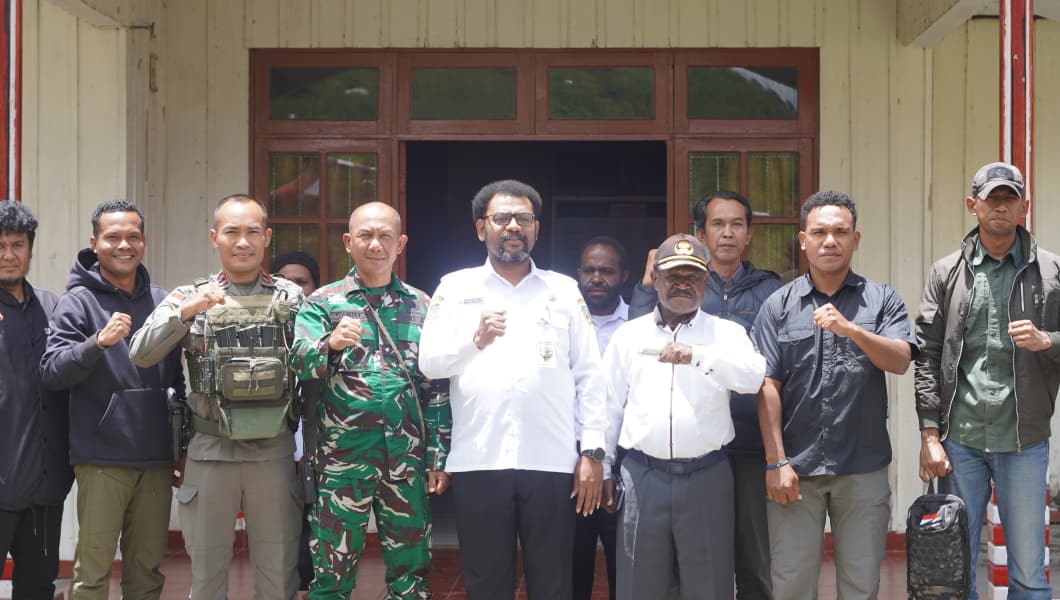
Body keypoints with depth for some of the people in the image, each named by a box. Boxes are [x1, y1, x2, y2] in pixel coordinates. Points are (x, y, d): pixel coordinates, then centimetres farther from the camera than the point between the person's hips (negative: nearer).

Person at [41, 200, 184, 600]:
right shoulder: (78, 301, -1)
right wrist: (99, 342, -27)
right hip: (102, 461, -4)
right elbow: (51, 372, -12)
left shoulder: (162, 302, 12)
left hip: (157, 460, 4)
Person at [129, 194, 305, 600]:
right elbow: (141, 355, -7)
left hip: (275, 454, 0)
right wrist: (185, 311, -20)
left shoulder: (291, 298, 5)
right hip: (209, 454, 0)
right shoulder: (191, 297, 5)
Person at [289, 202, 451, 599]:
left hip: (408, 458, 2)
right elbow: (299, 363, -13)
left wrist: (439, 456, 4)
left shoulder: (421, 306, 8)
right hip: (343, 457, -2)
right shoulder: (323, 302, 2)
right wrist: (331, 343, -33)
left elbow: (438, 387, 9)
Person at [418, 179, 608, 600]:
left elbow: (589, 375, 6)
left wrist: (593, 450, -1)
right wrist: (475, 340, -18)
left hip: (551, 463, 0)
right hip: (478, 462, 0)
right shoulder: (455, 287, 9)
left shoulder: (564, 290, 10)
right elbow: (428, 363, 0)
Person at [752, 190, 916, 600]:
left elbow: (900, 361, -10)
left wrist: (851, 329, -26)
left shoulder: (882, 300, 5)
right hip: (796, 467, 0)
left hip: (864, 469, 1)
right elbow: (768, 386, -1)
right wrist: (775, 462, -7)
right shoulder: (778, 306, 3)